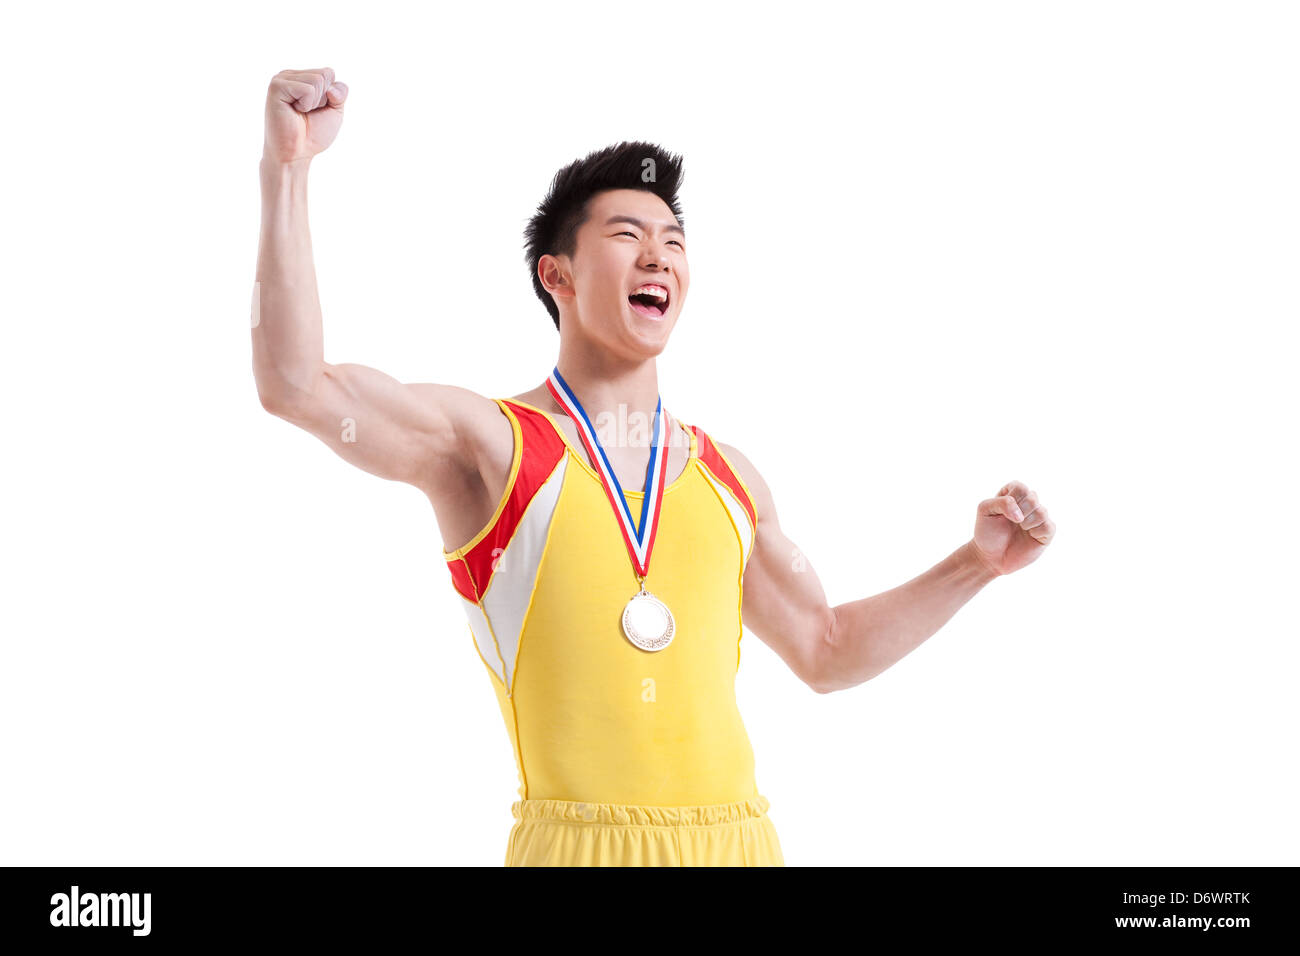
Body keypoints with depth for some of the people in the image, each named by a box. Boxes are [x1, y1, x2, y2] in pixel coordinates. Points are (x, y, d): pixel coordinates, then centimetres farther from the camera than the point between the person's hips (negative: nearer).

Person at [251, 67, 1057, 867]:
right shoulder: (488, 443, -1)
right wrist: (289, 166, -20)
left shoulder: (729, 477, 13)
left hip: (742, 839, 4)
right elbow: (295, 386, -15)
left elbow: (825, 652, 24)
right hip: (577, 842, -4)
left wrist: (977, 564, 16)